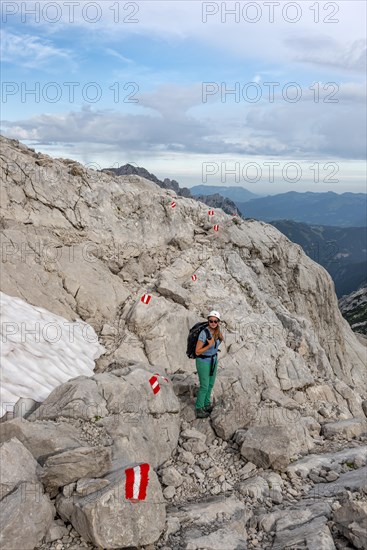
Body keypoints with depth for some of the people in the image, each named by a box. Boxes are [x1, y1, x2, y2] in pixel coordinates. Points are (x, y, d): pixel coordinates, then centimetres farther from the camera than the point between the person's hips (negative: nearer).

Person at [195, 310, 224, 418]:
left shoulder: (217, 331, -6)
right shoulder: (204, 333, -27)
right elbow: (197, 352, -24)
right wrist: (209, 345, -30)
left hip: (214, 360, 7)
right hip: (203, 362, -7)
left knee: (211, 384, 19)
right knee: (204, 386, 2)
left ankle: (206, 404, 39)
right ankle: (199, 410, 17)